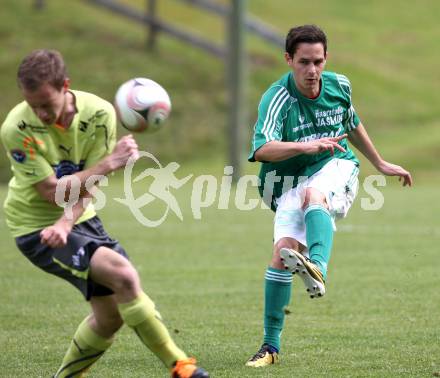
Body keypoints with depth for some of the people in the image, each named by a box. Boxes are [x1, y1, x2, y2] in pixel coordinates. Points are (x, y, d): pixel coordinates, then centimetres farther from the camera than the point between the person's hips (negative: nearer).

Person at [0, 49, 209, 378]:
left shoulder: (99, 113, -14)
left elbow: (89, 186, -12)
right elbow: (53, 191, -22)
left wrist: (66, 222, -29)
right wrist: (109, 163, -26)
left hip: (80, 218, 6)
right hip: (36, 227, -6)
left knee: (111, 315, 5)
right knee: (123, 275, -23)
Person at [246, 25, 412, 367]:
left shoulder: (339, 86, -2)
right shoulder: (277, 98, -18)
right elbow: (262, 149, -36)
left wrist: (381, 164, 30)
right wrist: (306, 146, -52)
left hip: (337, 167, 1)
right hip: (292, 182, -1)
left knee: (313, 193, -35)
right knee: (283, 253, -20)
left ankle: (318, 269, -62)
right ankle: (271, 346, -8)